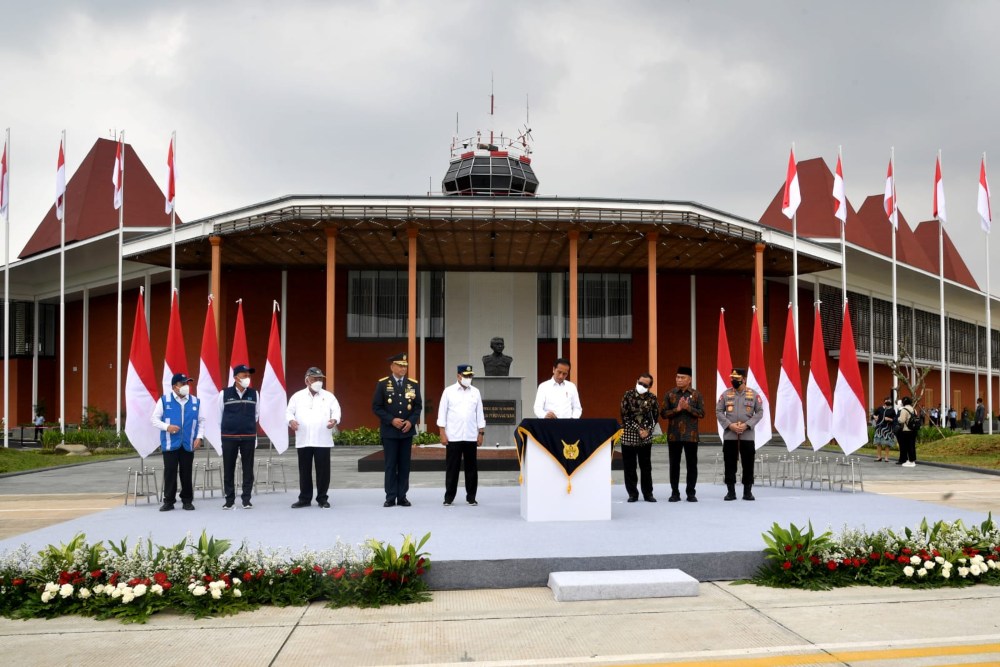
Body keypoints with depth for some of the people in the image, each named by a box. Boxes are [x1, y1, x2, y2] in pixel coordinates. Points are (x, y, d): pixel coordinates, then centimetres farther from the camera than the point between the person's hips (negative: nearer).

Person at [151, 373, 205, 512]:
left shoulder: (195, 401, 7)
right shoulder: (164, 400, 0)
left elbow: (201, 420, 13)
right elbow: (154, 418, 2)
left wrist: (199, 437, 1)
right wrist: (167, 427, -14)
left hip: (188, 444, 2)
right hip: (170, 444, -2)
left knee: (187, 473, 6)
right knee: (170, 472, 0)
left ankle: (187, 500, 16)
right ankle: (168, 501, 9)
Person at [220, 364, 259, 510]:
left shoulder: (254, 394, 2)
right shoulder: (224, 394, -3)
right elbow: (219, 414, 6)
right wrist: (228, 427, 12)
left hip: (249, 437, 1)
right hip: (229, 437, -1)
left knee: (248, 469, 4)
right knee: (228, 469, 4)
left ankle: (246, 499, 11)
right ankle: (229, 499, 14)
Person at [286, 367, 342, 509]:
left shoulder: (328, 396, 7)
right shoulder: (297, 396, 8)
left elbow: (336, 410, 2)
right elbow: (289, 411, 6)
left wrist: (335, 419, -20)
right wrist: (291, 420, -16)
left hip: (323, 440, -1)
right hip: (303, 440, 1)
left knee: (323, 470, 1)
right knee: (304, 470, 8)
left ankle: (322, 498, 12)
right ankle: (305, 498, 18)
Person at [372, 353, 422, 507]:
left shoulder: (413, 384, 5)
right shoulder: (382, 384, -2)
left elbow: (418, 406, 7)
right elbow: (376, 407, -4)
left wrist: (411, 421, -10)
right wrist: (391, 420, -15)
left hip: (407, 431, 2)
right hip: (389, 431, -2)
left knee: (404, 465, 5)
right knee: (390, 465, 0)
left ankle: (402, 497, 11)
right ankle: (390, 497, 6)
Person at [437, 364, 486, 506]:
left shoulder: (475, 392, 8)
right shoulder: (449, 391, 0)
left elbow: (479, 414, 10)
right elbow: (442, 413, -1)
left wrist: (481, 433, 4)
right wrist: (442, 434, -6)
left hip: (471, 437, 3)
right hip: (453, 437, -2)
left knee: (471, 467, 6)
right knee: (452, 468, 2)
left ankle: (471, 497, 15)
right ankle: (449, 497, 10)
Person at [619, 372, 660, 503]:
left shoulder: (652, 398, 0)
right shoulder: (628, 395, -6)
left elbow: (655, 416, 7)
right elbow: (625, 416, -7)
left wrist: (648, 430, -7)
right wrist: (638, 430, -12)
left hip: (646, 438, 2)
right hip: (629, 436, -1)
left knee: (646, 467, 7)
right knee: (629, 467, 3)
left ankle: (648, 493, 16)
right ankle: (632, 494, 12)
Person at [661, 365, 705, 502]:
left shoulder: (696, 394, 2)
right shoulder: (670, 394, 4)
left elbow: (701, 413, -3)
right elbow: (663, 414, 0)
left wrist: (688, 407, -16)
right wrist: (677, 409, -15)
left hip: (691, 435, -1)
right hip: (673, 435, 1)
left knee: (692, 465, 4)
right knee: (674, 465, 6)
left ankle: (690, 493, 13)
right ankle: (675, 492, 14)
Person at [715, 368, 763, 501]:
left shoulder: (753, 394, 2)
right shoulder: (725, 394, 3)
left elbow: (760, 412, 1)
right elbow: (718, 411, 2)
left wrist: (747, 425, -12)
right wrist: (729, 425, -11)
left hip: (747, 435, -1)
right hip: (729, 435, 1)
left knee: (748, 464, 3)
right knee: (729, 464, 3)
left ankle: (748, 491, 13)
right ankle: (731, 491, 10)